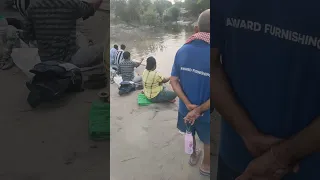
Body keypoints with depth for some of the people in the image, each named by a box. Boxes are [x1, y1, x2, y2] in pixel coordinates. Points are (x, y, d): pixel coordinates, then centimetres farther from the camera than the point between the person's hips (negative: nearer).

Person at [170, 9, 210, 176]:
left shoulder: (182, 51, -11)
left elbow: (173, 81, -9)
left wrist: (188, 104, -12)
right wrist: (199, 110, -17)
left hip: (185, 108, 4)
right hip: (207, 113, -4)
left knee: (190, 134, 30)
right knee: (208, 142, 23)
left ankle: (193, 156, 55)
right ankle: (206, 166, 46)